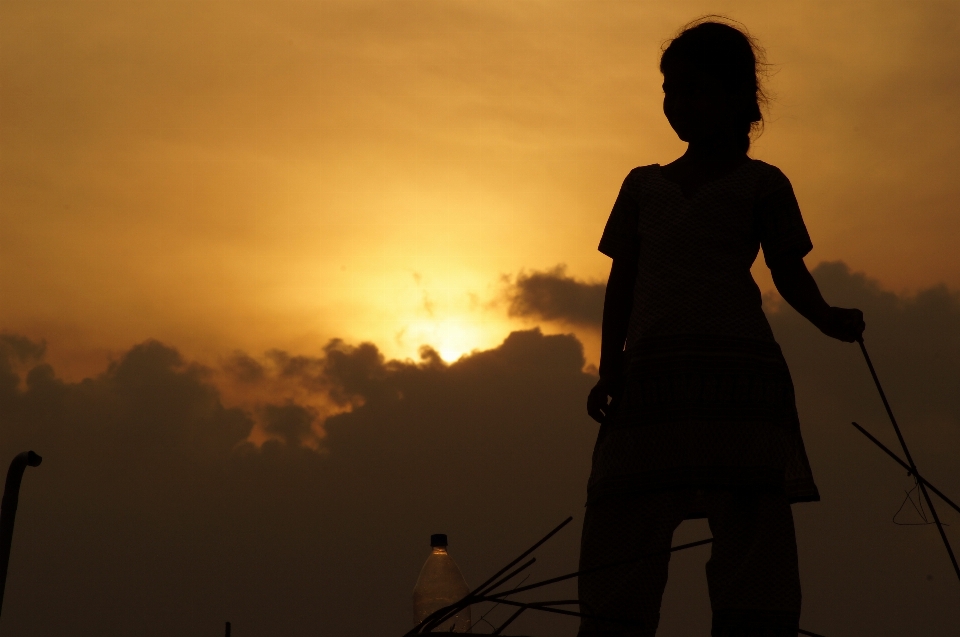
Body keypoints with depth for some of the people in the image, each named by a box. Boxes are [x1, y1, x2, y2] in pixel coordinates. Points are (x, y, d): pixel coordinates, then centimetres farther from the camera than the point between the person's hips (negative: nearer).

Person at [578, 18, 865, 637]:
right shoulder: (643, 184, 25)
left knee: (756, 584, -8)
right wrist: (608, 371, 7)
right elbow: (622, 283, 20)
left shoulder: (761, 181, 17)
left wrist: (829, 318, -11)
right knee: (615, 577, -6)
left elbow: (789, 272, 10)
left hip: (739, 369, -2)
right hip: (652, 375, 3)